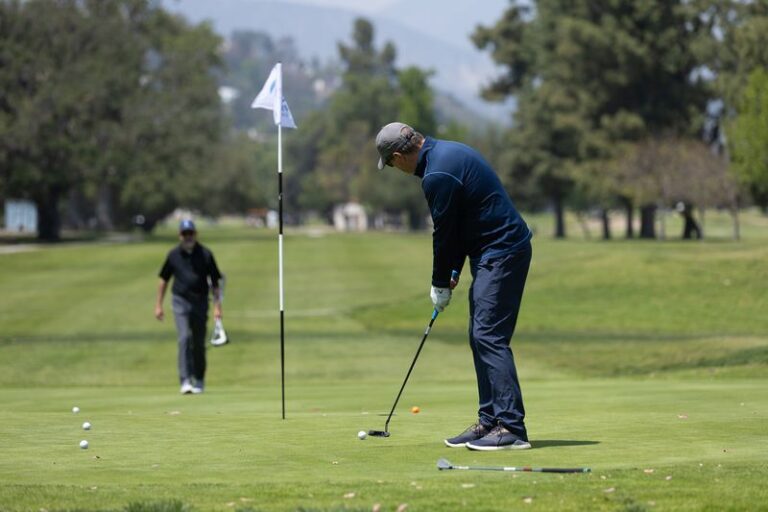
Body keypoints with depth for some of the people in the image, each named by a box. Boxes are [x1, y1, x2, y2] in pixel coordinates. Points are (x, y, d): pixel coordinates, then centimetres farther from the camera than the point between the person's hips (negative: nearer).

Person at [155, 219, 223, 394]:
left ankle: (199, 380, 24)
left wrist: (217, 306, -5)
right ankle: (185, 381, -19)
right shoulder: (173, 255, 3)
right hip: (181, 301, 0)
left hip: (200, 301, 1)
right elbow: (164, 280, 12)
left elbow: (215, 281, 2)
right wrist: (158, 305, 9)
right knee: (185, 338, -15)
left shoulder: (205, 254, 0)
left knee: (199, 342, 7)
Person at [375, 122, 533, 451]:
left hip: (501, 254, -10)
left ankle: (511, 428, -17)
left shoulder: (437, 174, -19)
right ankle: (490, 421, 15)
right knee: (481, 337, 12)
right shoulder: (446, 152, 13)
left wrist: (441, 283, 0)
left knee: (489, 337, -13)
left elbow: (445, 233, -12)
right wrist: (453, 272, 14)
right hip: (498, 253, 10)